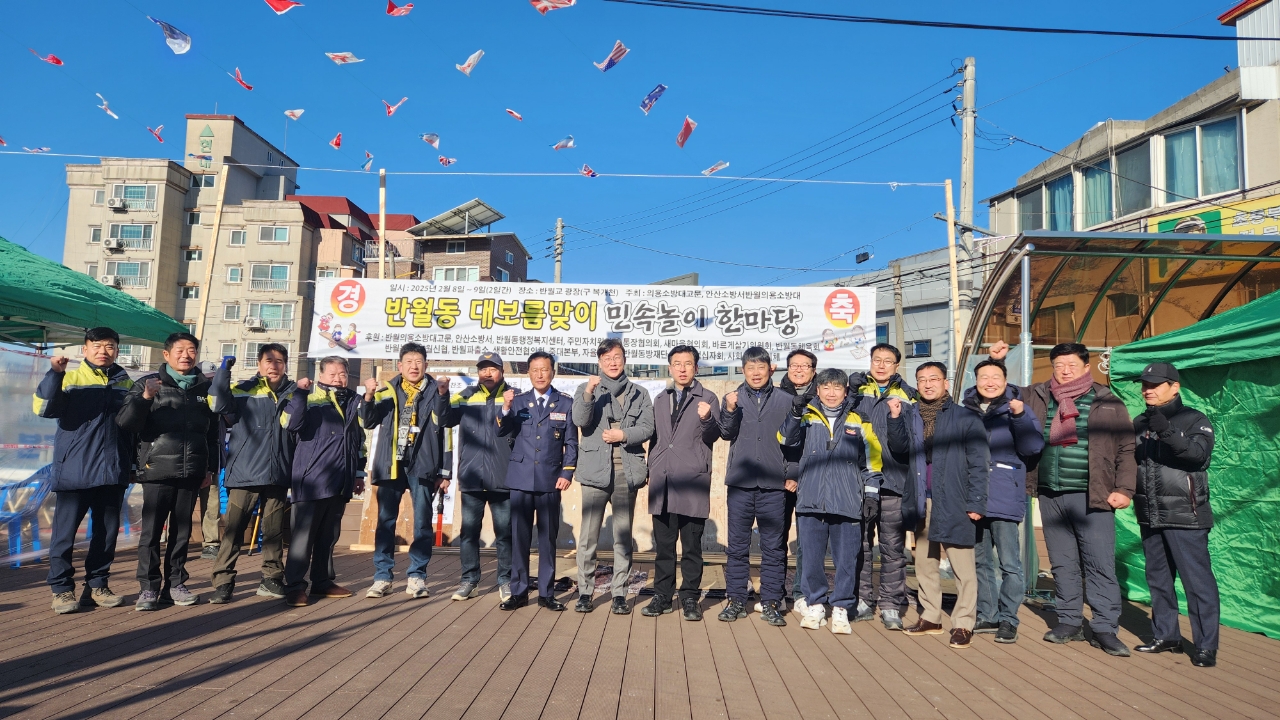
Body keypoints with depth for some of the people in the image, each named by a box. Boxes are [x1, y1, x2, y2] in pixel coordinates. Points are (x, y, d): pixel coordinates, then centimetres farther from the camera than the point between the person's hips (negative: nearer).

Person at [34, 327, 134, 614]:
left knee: (107, 531, 8)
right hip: (74, 471, -4)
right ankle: (62, 589, 12)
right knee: (65, 531, 1)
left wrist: (134, 462, 15)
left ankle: (97, 585, 19)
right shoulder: (69, 379, 0)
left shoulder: (126, 383, 12)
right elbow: (43, 407, -16)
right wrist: (54, 373, -27)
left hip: (113, 472, 4)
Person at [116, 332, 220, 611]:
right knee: (151, 530, -1)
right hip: (158, 470, -3)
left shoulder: (205, 387, 11)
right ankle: (149, 587, 8)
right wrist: (144, 398, -22)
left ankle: (175, 584, 18)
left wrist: (211, 467, 12)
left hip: (191, 473, 3)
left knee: (182, 531, 9)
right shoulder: (150, 383, 2)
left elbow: (213, 431, 15)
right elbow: (126, 424, -6)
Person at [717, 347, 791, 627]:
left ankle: (770, 602, 13)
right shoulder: (733, 399, 8)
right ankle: (736, 600, 14)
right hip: (740, 482, 0)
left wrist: (791, 474, 1)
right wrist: (729, 410, -21)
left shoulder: (785, 401, 7)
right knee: (738, 544, 5)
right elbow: (727, 434, -3)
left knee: (773, 546, 4)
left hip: (773, 484, 0)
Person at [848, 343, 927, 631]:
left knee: (893, 548, 2)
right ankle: (863, 602, 16)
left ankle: (891, 606, 10)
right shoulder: (855, 391, 11)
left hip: (894, 482, -1)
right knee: (860, 545, 6)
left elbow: (915, 445, 7)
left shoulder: (908, 398, 10)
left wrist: (916, 487, 1)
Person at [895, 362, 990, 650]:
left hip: (954, 502, -5)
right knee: (924, 563, 14)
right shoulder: (912, 416, 10)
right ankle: (930, 617, 26)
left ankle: (963, 624, 11)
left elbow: (978, 463, -8)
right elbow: (900, 448, -2)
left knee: (962, 567, 1)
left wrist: (976, 502, -13)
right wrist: (895, 417, -11)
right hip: (922, 501, 6)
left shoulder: (965, 418, -6)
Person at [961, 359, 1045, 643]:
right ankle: (987, 616, 24)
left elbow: (1033, 447, -11)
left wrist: (1019, 417, -22)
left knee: (1009, 563, -2)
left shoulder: (1017, 410, 1)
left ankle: (1008, 619, 9)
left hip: (1003, 499, -4)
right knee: (980, 561, 12)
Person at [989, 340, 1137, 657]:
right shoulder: (1037, 397, 10)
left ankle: (1105, 629, 7)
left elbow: (1126, 448, 1)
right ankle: (1070, 622, 22)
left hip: (1092, 497, -3)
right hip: (1051, 497, 4)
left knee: (1100, 564, -3)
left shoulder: (1107, 402, 2)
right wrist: (996, 362, 13)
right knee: (1062, 563, 11)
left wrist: (1124, 489, -7)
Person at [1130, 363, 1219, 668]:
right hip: (1149, 516, 6)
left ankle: (1206, 646, 4)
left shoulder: (1194, 420, -3)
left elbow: (1199, 453, -21)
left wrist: (1167, 432, -32)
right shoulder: (1139, 424, 12)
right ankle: (1166, 636, 24)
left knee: (1197, 580, -5)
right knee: (1158, 579, 13)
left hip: (1184, 515, -6)